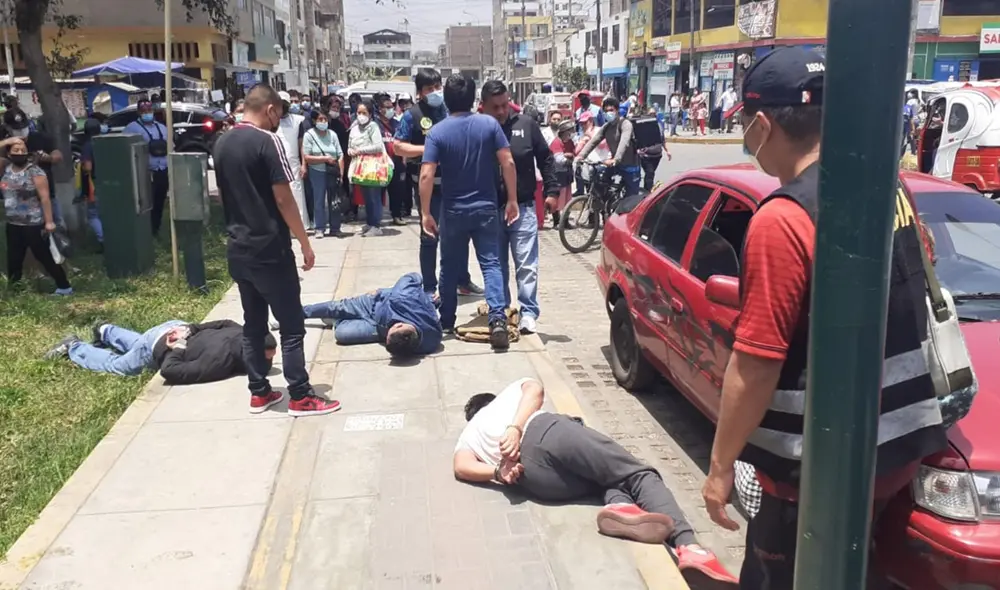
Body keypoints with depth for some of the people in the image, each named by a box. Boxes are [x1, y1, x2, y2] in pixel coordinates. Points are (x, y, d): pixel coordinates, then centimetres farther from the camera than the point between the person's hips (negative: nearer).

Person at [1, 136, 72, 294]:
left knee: (45, 258, -1)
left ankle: (64, 287, 8)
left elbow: (45, 198, -15)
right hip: (13, 225, 6)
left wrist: (49, 221, -19)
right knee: (13, 261, 13)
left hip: (34, 225, -6)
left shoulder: (35, 171, -12)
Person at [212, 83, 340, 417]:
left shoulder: (222, 144, 9)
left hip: (238, 249, 8)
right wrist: (305, 244, -9)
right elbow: (283, 199, -16)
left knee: (253, 324, 14)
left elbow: (225, 195, 16)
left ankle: (259, 393, 20)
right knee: (291, 326, 0)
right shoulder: (268, 142, -13)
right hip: (270, 249, -8)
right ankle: (300, 397, 4)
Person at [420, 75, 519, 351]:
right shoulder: (489, 124, -4)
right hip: (486, 208, 0)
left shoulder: (438, 131, -7)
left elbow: (426, 175, -14)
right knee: (491, 264, 1)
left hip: (453, 211, 0)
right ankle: (498, 318, -17)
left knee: (450, 268, 15)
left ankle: (446, 322, 26)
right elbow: (508, 163, -8)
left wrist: (425, 212, -8)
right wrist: (512, 199, 0)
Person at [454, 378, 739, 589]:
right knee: (639, 475, -7)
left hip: (532, 476, 3)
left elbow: (462, 467, 15)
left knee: (612, 482, 10)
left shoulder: (466, 436, 38)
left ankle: (620, 506, -26)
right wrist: (516, 428, 1)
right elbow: (535, 388, 12)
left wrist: (498, 472, 4)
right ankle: (689, 547, -32)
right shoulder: (510, 391, 38)